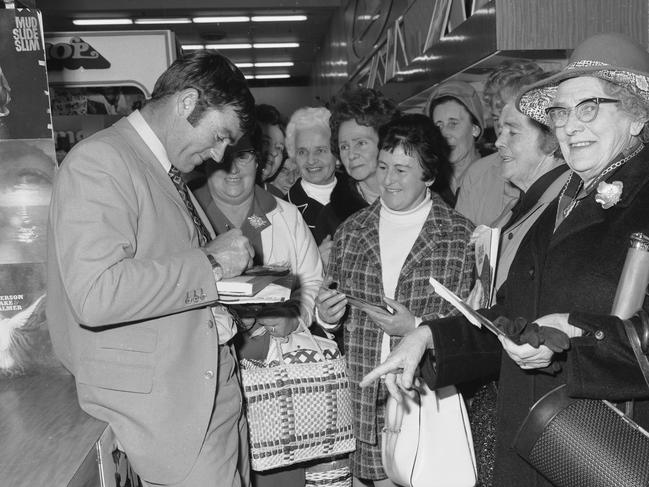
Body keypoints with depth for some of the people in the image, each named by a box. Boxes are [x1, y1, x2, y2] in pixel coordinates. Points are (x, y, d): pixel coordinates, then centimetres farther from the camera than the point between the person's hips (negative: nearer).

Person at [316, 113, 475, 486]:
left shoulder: (461, 236, -5)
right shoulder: (351, 231, 5)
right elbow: (328, 311, 13)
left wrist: (415, 328, -17)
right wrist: (326, 314, -7)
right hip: (360, 397, 3)